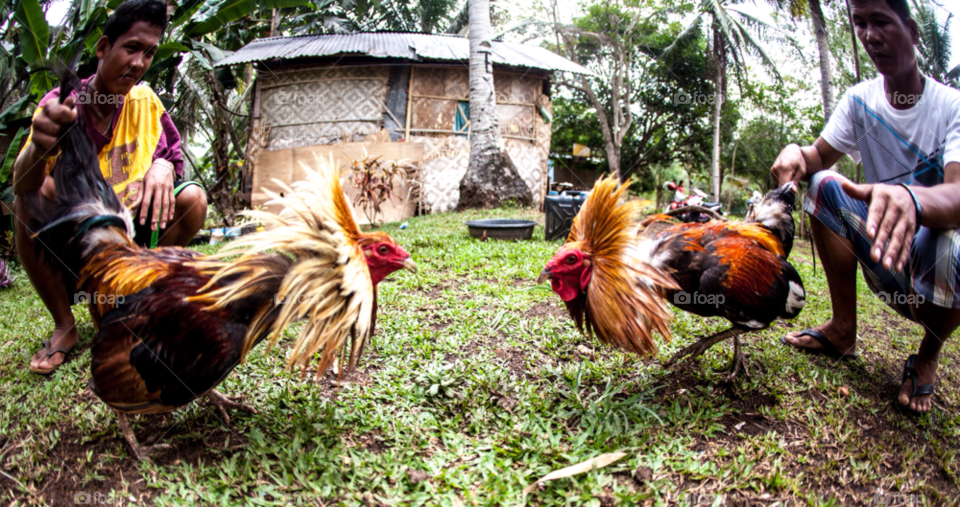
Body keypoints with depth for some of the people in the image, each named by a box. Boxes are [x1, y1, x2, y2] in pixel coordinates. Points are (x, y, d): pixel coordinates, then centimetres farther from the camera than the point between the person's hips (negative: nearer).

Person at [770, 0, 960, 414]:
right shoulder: (860, 100, 0)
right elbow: (820, 156, 0)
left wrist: (911, 200, -57)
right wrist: (797, 154, -26)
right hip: (887, 271, 4)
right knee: (823, 183, -14)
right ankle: (843, 331, -6)